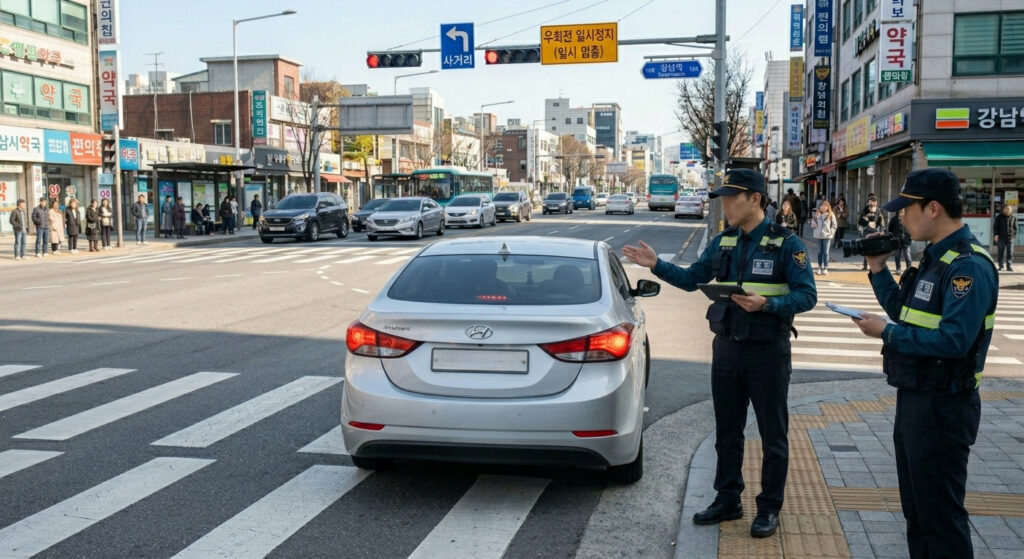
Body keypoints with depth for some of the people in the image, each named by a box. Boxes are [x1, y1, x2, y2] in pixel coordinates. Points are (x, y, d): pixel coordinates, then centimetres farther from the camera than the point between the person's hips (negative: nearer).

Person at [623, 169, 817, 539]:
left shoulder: (786, 243, -11)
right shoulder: (723, 242, 6)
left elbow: (807, 296, -15)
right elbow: (691, 279, 11)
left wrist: (767, 304, -30)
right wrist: (656, 265, -1)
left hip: (767, 352, -5)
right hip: (726, 349, 6)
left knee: (773, 436, 7)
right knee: (727, 433, 15)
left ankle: (769, 509, 20)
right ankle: (728, 501, 28)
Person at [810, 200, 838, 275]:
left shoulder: (831, 215, 1)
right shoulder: (817, 215, 6)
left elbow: (834, 225, 2)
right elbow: (813, 225, 10)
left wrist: (831, 232, -10)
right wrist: (814, 221, -11)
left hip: (827, 236, -2)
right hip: (819, 236, 2)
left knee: (826, 252, -1)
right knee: (819, 252, 7)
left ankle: (825, 268, 4)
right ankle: (819, 268, 14)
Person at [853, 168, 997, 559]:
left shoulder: (969, 266, -20)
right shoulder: (935, 257, 11)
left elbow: (954, 339, -29)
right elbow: (910, 316, 18)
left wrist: (886, 332, -21)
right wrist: (878, 270, 9)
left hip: (942, 408, -10)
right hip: (914, 399, 10)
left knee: (940, 513, 0)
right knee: (916, 509, 21)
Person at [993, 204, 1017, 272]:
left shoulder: (1013, 218, 7)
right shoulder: (999, 217, 3)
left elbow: (1015, 228, 13)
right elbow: (995, 227, 2)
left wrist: (1014, 235, 5)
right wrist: (996, 234, -10)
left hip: (1010, 238, 1)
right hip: (1001, 238, -1)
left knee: (1010, 253, -2)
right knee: (1001, 253, 2)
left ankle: (1009, 266, 2)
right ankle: (1001, 266, 8)